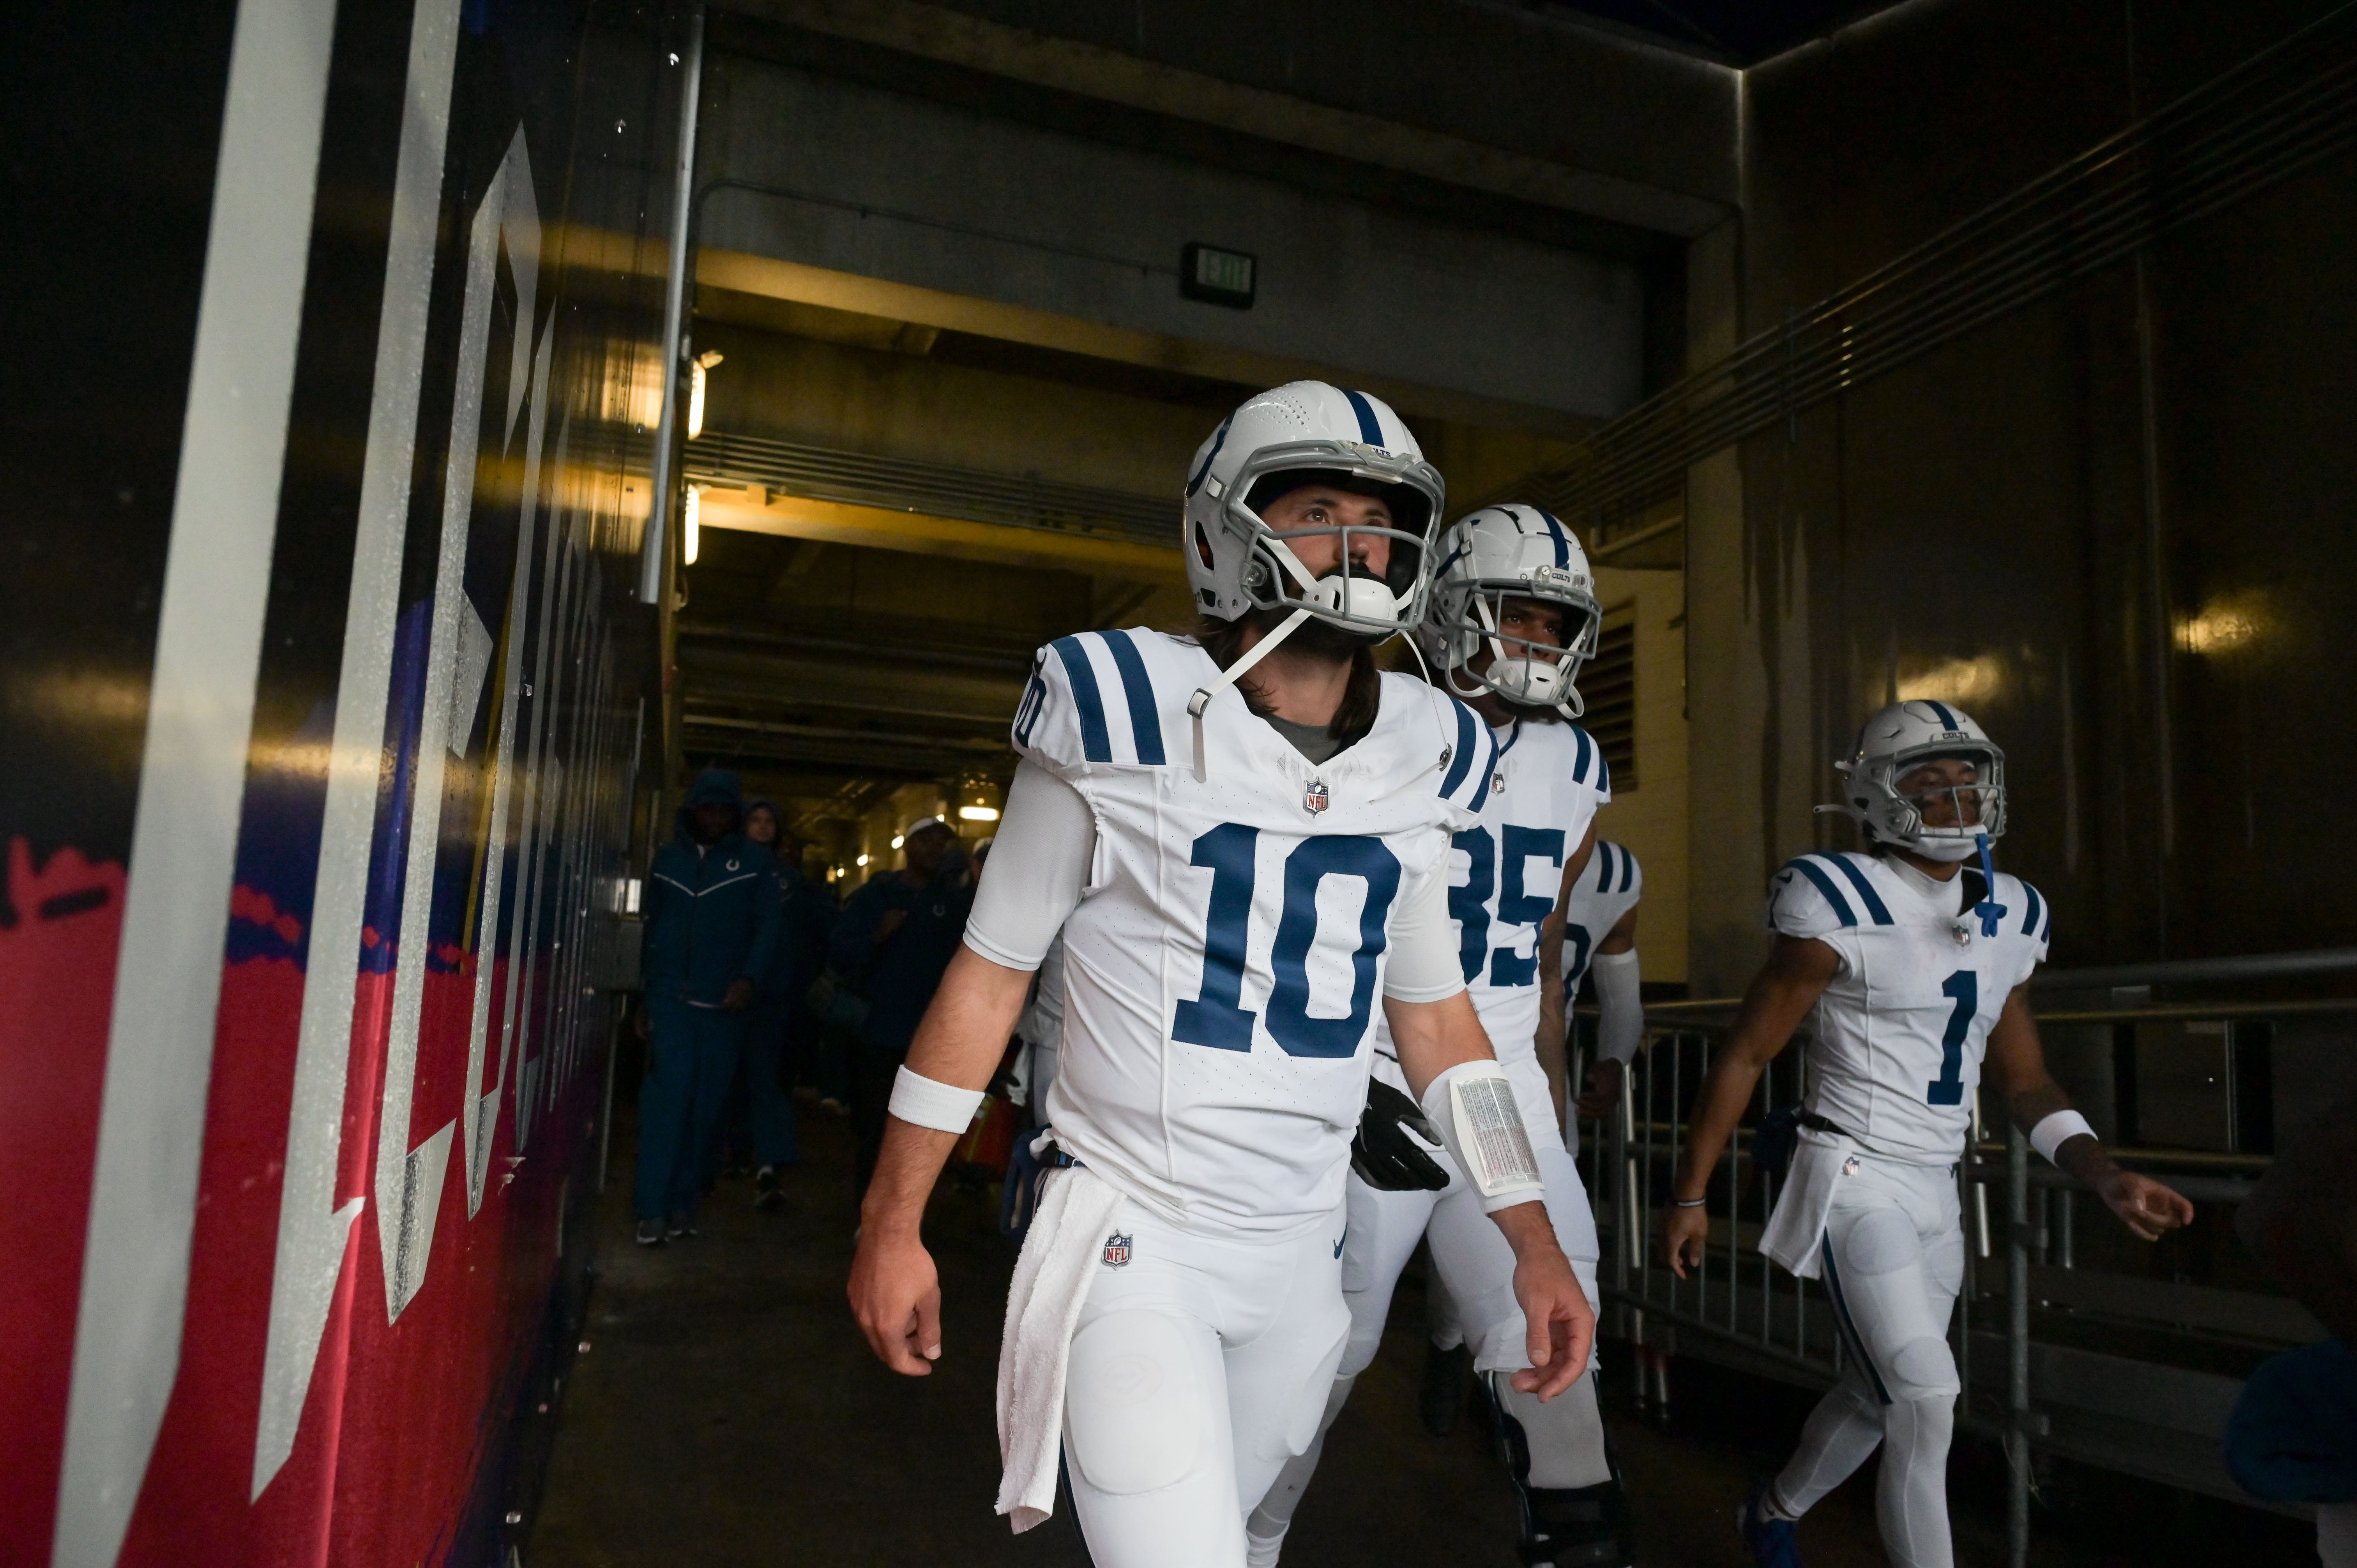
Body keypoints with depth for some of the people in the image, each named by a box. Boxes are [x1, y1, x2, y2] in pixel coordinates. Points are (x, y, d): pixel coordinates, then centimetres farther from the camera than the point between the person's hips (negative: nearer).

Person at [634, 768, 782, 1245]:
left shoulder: (754, 860, 3)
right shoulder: (668, 858, 10)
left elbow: (767, 925, -2)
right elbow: (651, 924, 12)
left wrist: (749, 978, -17)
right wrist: (643, 996, 9)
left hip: (724, 1004, 0)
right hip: (670, 997, 0)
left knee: (707, 1105, 4)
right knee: (667, 1095, -9)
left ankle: (684, 1204, 13)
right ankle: (652, 1208, -5)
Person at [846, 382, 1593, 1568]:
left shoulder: (1415, 769, 2)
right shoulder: (1126, 725, -11)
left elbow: (1435, 1020, 10)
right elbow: (991, 971, -4)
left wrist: (1532, 1240, 6)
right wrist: (892, 1224, -2)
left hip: (1301, 1248, 5)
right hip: (1133, 1239, -5)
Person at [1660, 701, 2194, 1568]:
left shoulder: (2011, 917, 7)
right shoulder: (1843, 907, -14)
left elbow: (2025, 1081, 16)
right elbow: (1743, 1056, -10)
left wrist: (2109, 1177, 1)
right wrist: (1689, 1196, -9)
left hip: (1936, 1191, 7)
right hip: (1857, 1178, -7)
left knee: (1876, 1399, 19)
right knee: (1926, 1403, -12)